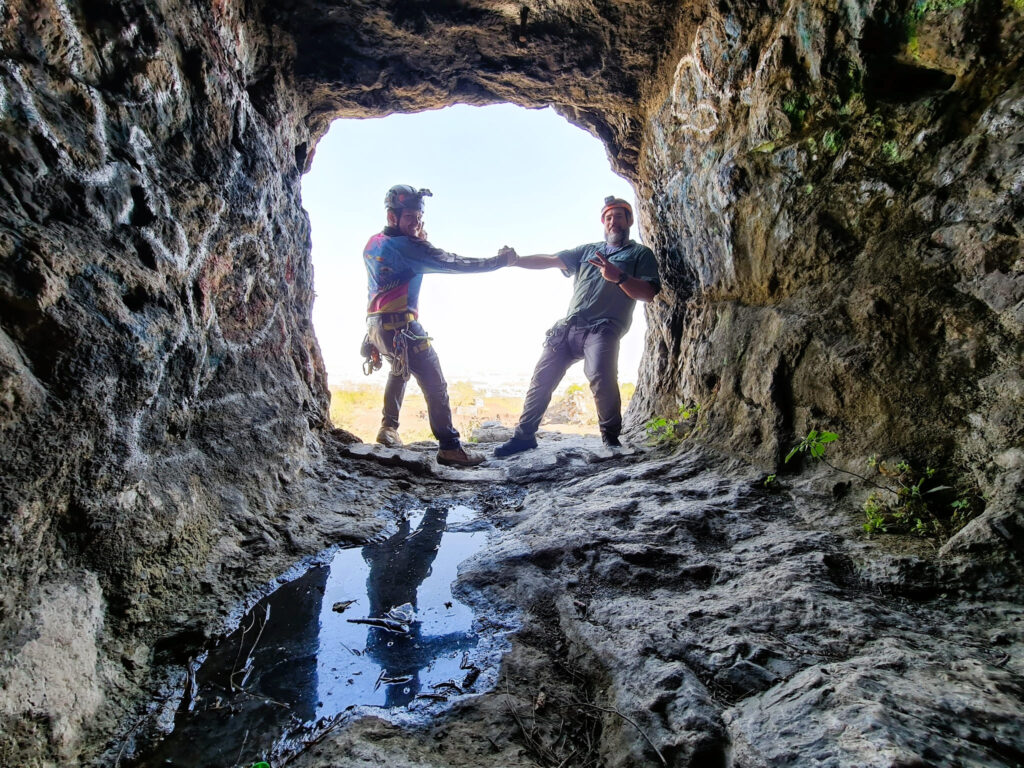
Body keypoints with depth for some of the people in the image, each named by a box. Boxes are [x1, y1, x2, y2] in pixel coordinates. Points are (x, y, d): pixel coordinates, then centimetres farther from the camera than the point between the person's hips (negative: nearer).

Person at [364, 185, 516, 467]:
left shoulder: (372, 244, 14)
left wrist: (418, 241, 13)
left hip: (376, 324, 9)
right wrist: (499, 261, -7)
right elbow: (454, 263, -13)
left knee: (399, 370, 32)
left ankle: (389, 427, 35)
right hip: (401, 327, -9)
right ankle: (449, 446, -9)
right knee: (434, 383, -7)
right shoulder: (406, 246, -11)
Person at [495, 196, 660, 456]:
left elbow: (649, 294, -2)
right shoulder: (588, 250, 25)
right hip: (567, 327, 5)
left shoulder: (641, 254, 13)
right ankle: (524, 435, 11)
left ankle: (611, 438, -12)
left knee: (601, 377, -29)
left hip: (603, 329, -5)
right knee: (542, 378, 0)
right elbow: (551, 260, 16)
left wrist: (618, 277, -18)